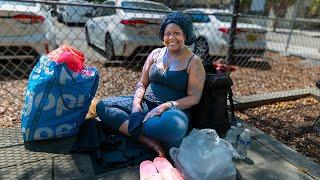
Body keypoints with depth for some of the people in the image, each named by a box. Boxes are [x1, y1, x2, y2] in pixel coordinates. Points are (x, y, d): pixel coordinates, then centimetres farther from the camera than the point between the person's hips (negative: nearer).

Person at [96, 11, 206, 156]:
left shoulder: (194, 62, -2)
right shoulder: (156, 54, 11)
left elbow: (194, 98, -7)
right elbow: (142, 84, 11)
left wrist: (166, 106, -20)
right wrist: (136, 103, -8)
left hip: (174, 110, -5)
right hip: (146, 104, 5)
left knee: (173, 125, -42)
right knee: (102, 106, -12)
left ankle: (129, 127, -14)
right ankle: (146, 140, -23)